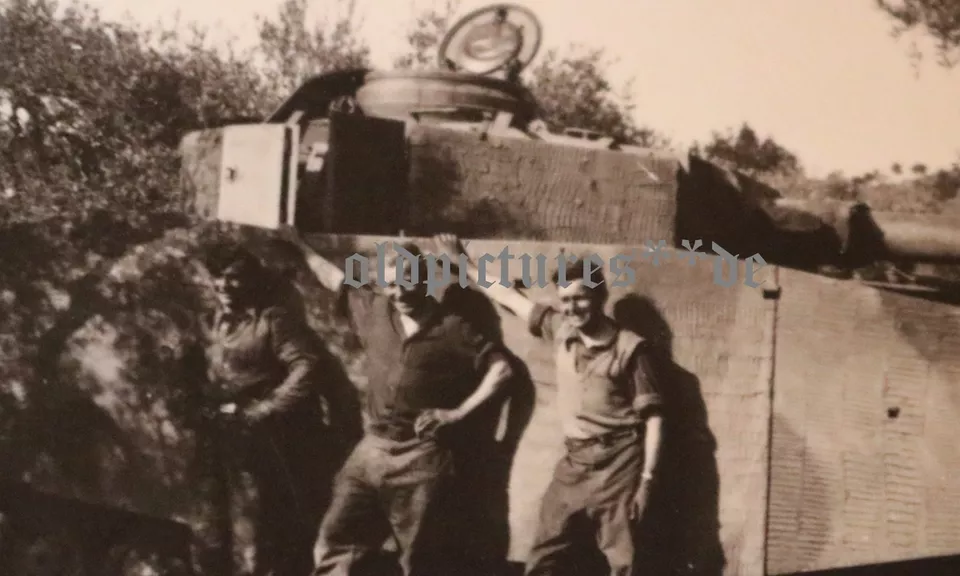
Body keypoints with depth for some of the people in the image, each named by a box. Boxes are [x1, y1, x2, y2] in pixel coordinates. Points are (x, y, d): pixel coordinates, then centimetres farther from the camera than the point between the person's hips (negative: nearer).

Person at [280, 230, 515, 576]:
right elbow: (335, 279, 22)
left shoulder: (452, 328, -7)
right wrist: (298, 244, 31)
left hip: (421, 456, -5)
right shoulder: (375, 310, 7)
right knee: (336, 544, 5)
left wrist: (458, 412, -11)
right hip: (372, 449, 5)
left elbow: (501, 368, -6)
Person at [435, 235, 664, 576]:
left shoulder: (629, 348, -10)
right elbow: (509, 298, 17)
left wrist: (646, 479, -12)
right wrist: (464, 263, 23)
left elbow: (652, 416, -9)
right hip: (574, 462, 5)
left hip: (617, 465, -5)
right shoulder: (559, 329, 5)